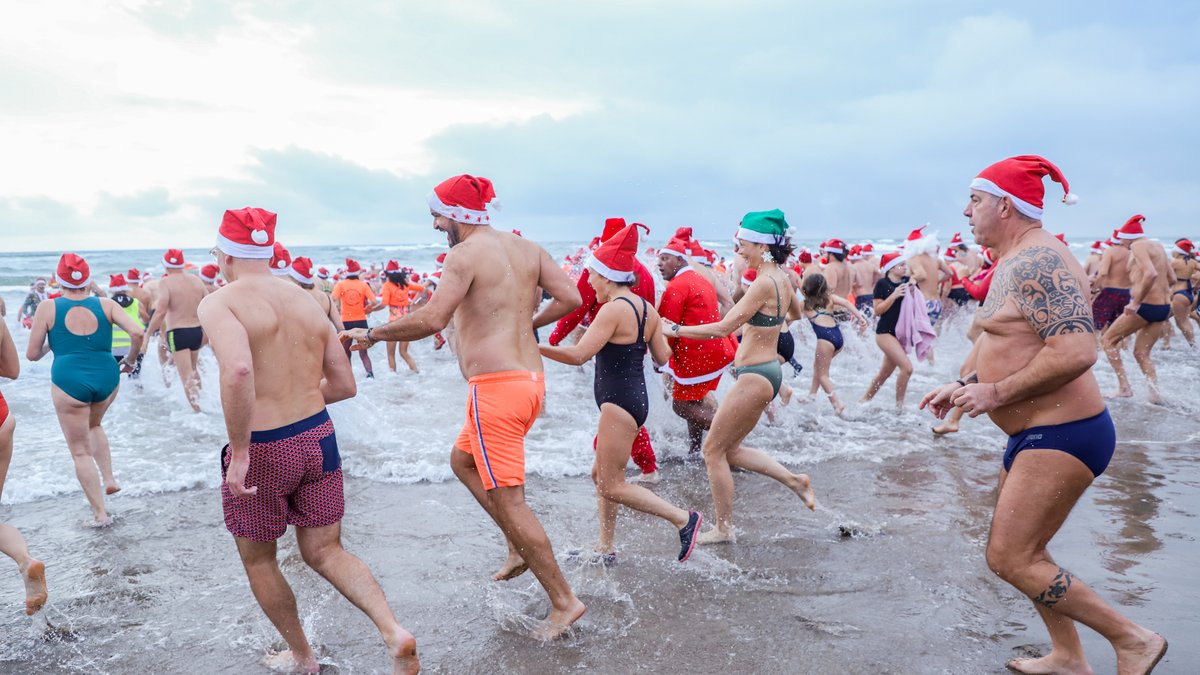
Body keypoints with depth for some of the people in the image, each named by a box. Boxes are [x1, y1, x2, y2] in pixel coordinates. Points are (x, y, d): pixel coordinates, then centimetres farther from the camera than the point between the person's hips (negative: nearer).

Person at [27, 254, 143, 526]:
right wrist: (130, 360, 7)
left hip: (69, 381, -3)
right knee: (93, 425, 34)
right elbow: (137, 333, -10)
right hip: (106, 378, 3)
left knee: (80, 450, 11)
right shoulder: (106, 305, 1)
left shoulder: (48, 308, -2)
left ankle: (100, 513, 12)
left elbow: (32, 354, 3)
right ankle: (109, 478, 23)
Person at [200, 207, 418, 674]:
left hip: (263, 450, -5)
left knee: (257, 559, 21)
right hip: (318, 439, 5)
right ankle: (394, 632, -2)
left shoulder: (219, 303, -11)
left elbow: (237, 369, -32)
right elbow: (345, 385, 10)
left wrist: (240, 450, -24)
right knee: (325, 552, 17)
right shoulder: (307, 303, 7)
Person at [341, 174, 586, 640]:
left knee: (508, 500, 1)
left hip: (495, 387, -9)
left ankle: (564, 602, 8)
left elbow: (431, 319, -22)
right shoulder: (528, 248, 11)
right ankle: (519, 548, 26)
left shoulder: (465, 254, -11)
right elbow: (571, 298, 5)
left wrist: (371, 334, -9)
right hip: (530, 379, 9)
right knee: (463, 461, 27)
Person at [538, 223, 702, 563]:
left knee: (612, 486, 0)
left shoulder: (614, 309, -18)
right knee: (600, 474, 18)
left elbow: (578, 354, -24)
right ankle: (606, 547, 25)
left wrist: (535, 347, -17)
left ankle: (683, 519, 0)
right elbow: (662, 357, 13)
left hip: (618, 402, -10)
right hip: (636, 397, 10)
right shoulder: (646, 308, 9)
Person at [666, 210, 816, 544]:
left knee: (713, 450, 3)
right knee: (730, 449, 20)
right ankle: (793, 480, 20)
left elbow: (723, 328, -24)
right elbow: (795, 314, 27)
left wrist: (675, 329, -16)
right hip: (767, 370, 10)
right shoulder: (781, 278, 7)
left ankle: (724, 529, 13)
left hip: (754, 376, -10)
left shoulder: (764, 282, -21)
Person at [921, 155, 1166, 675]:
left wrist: (996, 392, -22)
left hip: (1061, 436, -11)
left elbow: (1075, 352, -31)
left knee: (1009, 559, -8)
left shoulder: (1037, 261, -21)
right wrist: (962, 384, 9)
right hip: (1036, 434, 11)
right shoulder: (1014, 262, 13)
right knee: (1020, 552, 19)